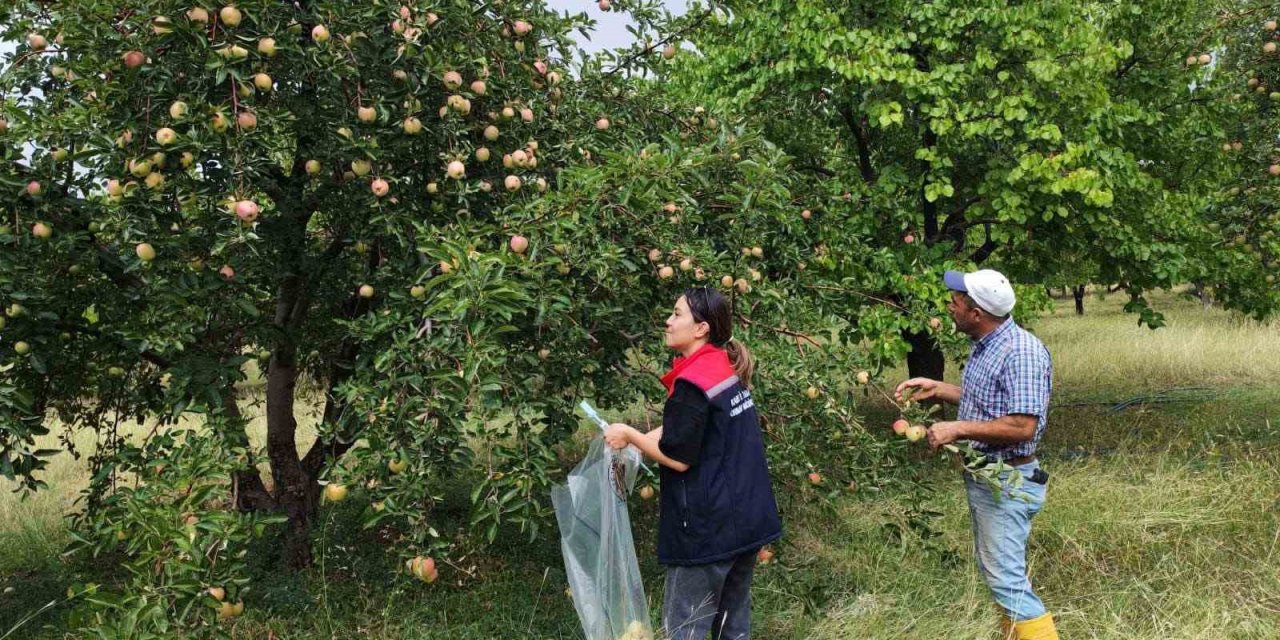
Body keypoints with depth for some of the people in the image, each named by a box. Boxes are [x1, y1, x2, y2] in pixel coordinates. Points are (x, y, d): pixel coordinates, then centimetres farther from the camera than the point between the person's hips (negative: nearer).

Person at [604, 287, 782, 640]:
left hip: (708, 527, -9)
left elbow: (679, 457, -19)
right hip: (747, 518, 9)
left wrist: (629, 435, -7)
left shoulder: (693, 382, -19)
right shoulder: (728, 369, 8)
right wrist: (640, 439, 12)